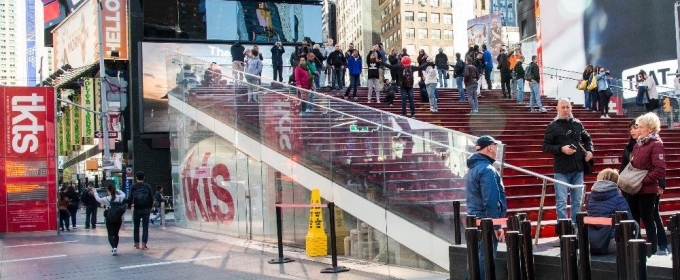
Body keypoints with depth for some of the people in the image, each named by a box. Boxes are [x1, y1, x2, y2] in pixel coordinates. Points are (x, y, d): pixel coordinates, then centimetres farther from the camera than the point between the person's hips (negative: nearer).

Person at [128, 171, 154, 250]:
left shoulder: (133, 187, -5)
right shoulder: (147, 186, -1)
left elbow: (130, 198, -8)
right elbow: (151, 198, 0)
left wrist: (129, 206, 9)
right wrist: (150, 207, 13)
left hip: (137, 210, 0)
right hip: (146, 209, 0)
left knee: (136, 227, 13)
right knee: (145, 227, 1)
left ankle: (137, 244, 17)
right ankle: (143, 244, -7)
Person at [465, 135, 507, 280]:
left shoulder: (473, 168, 15)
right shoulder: (487, 170, -16)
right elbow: (491, 201, -21)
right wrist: (497, 226, -19)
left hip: (475, 221, 10)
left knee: (477, 258, 14)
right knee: (486, 259, -5)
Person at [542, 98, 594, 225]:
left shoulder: (577, 124, 8)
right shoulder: (553, 126, -4)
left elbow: (587, 139, 24)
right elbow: (545, 146, -6)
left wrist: (589, 151, 6)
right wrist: (561, 149, -19)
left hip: (578, 169, 4)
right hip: (562, 170, -4)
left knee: (577, 201, 12)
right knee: (561, 202, -4)